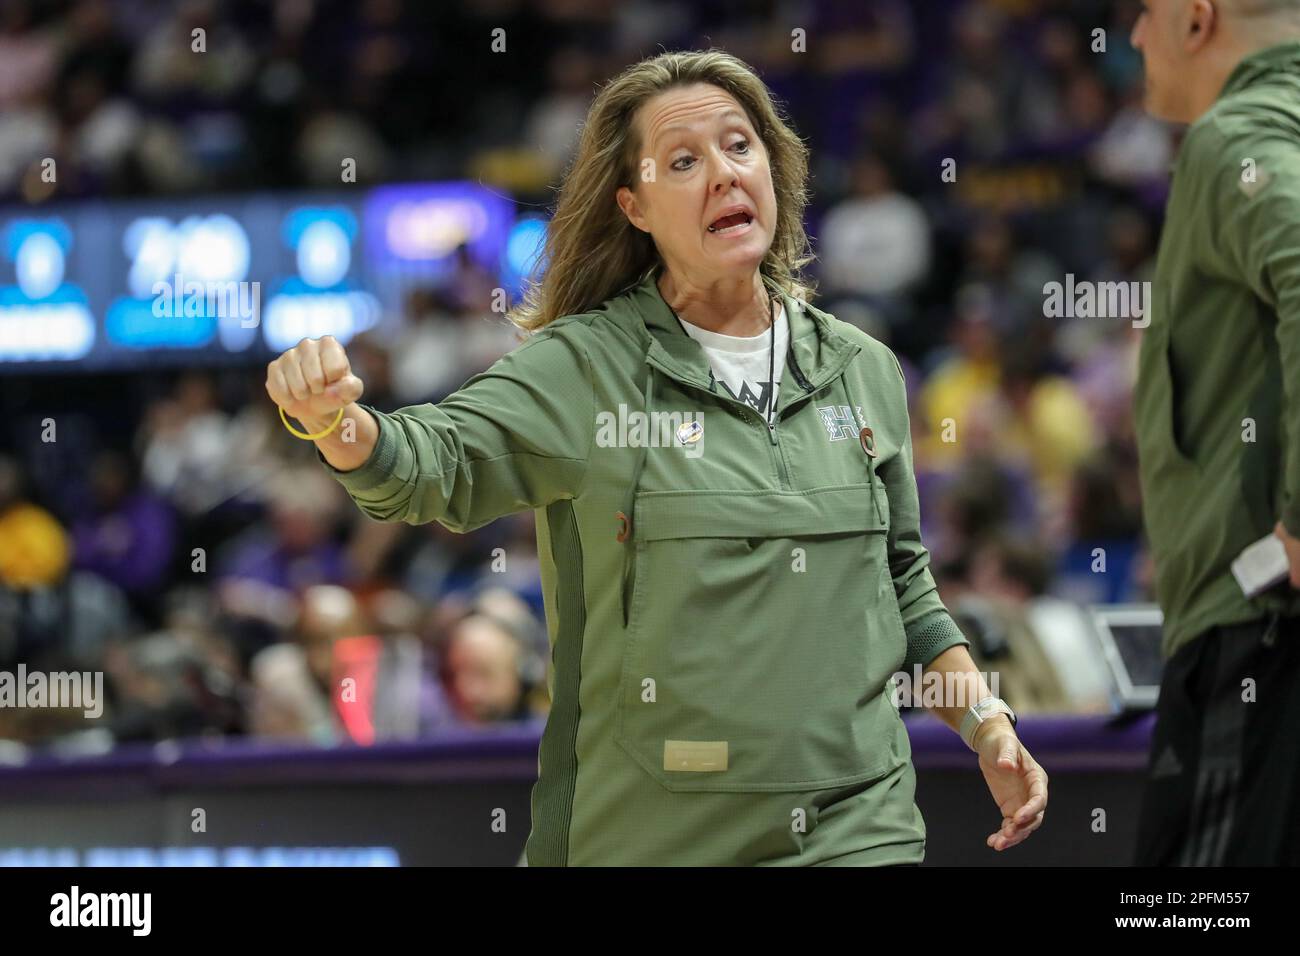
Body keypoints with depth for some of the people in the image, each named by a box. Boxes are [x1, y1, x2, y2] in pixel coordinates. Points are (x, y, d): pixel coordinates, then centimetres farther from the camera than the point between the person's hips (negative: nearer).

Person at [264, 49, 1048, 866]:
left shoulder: (865, 374, 9)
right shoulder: (584, 370, -3)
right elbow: (434, 461, -19)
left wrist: (984, 720, 6)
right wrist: (335, 420, -40)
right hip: (652, 836, -2)